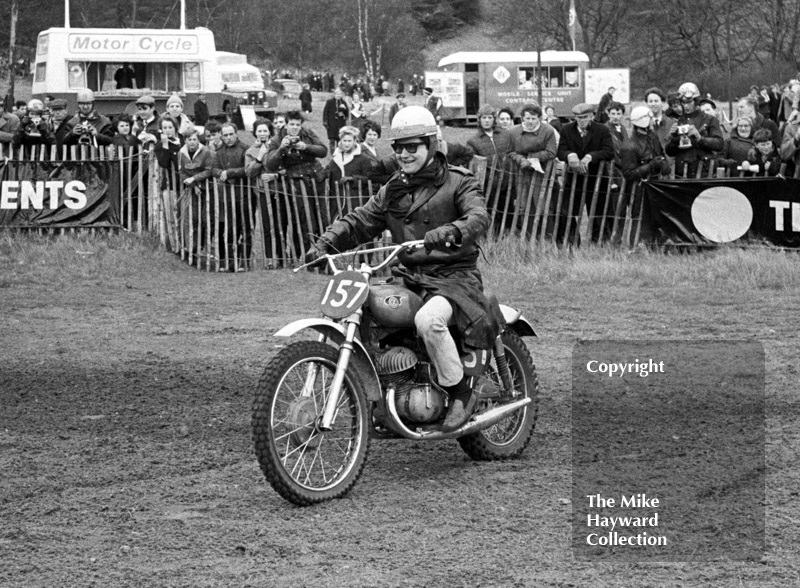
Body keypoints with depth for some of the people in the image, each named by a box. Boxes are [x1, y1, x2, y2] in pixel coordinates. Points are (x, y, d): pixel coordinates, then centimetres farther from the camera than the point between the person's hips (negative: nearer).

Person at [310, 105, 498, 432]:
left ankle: (461, 394, -18)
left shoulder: (458, 183, -1)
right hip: (409, 278, 7)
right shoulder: (392, 192, 17)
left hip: (455, 277, -7)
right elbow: (359, 222, 12)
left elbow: (479, 218, -19)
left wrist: (450, 232, -41)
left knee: (428, 320, -37)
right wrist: (325, 244, -7)